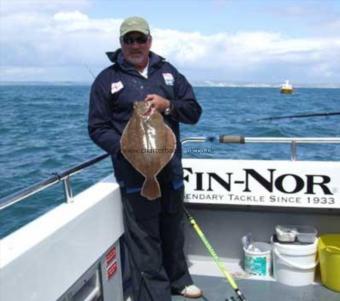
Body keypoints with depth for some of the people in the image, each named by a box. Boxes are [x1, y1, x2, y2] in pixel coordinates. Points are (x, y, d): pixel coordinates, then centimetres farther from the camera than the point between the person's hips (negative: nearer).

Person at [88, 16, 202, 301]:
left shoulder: (168, 71, 11)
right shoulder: (107, 79, 1)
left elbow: (193, 111, 8)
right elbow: (98, 128, -1)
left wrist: (168, 105, -12)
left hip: (171, 166, 4)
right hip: (133, 170, -4)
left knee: (173, 228, 17)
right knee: (145, 238, -2)